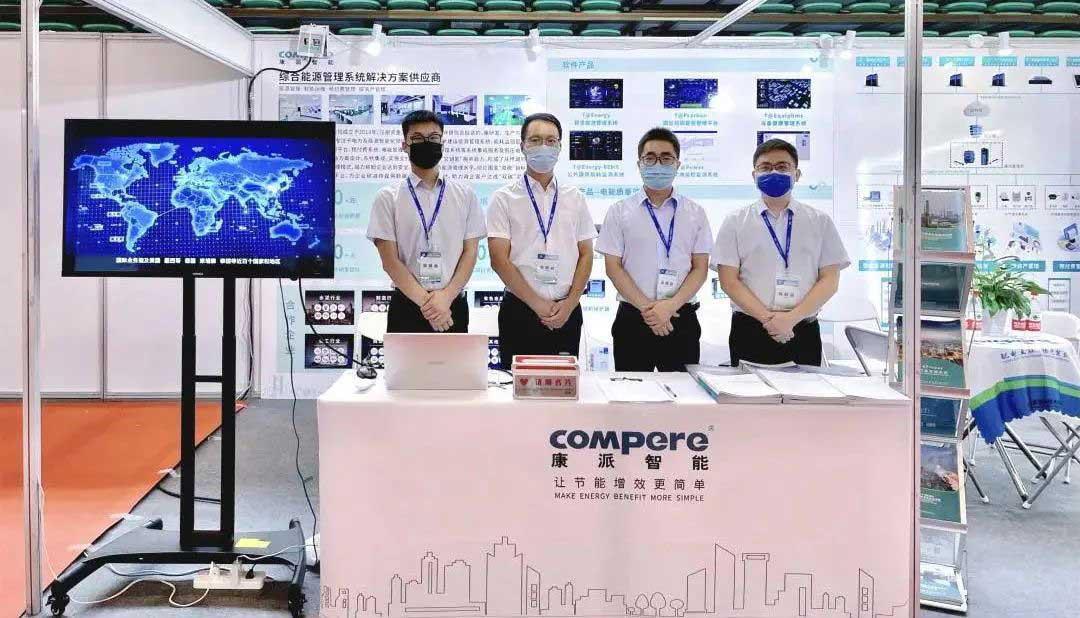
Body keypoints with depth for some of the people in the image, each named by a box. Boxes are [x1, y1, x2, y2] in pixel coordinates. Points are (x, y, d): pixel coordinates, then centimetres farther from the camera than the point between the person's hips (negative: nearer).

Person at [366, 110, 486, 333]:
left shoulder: (464, 195, 7)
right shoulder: (387, 198, 1)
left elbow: (470, 252, 3)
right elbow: (390, 260, -5)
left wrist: (446, 296, -13)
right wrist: (426, 302, -14)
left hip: (453, 306, 2)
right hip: (406, 308, -1)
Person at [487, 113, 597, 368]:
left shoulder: (575, 198, 10)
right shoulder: (504, 198, 0)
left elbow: (586, 255, 8)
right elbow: (500, 260, -6)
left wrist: (570, 303, -5)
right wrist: (538, 304, -10)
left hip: (568, 313, 3)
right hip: (520, 311, -3)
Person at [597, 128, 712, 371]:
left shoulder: (695, 213, 8)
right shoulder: (619, 212, 5)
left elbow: (700, 269, 3)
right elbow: (613, 267, 0)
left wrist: (671, 306, -12)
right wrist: (646, 307, -11)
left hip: (681, 318, 1)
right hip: (632, 319, -1)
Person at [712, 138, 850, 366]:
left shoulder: (820, 222, 8)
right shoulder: (735, 223, 6)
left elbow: (830, 279, 1)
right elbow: (729, 281, -1)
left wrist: (791, 318, -12)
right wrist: (768, 318, -13)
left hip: (804, 333, 1)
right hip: (750, 333, -1)